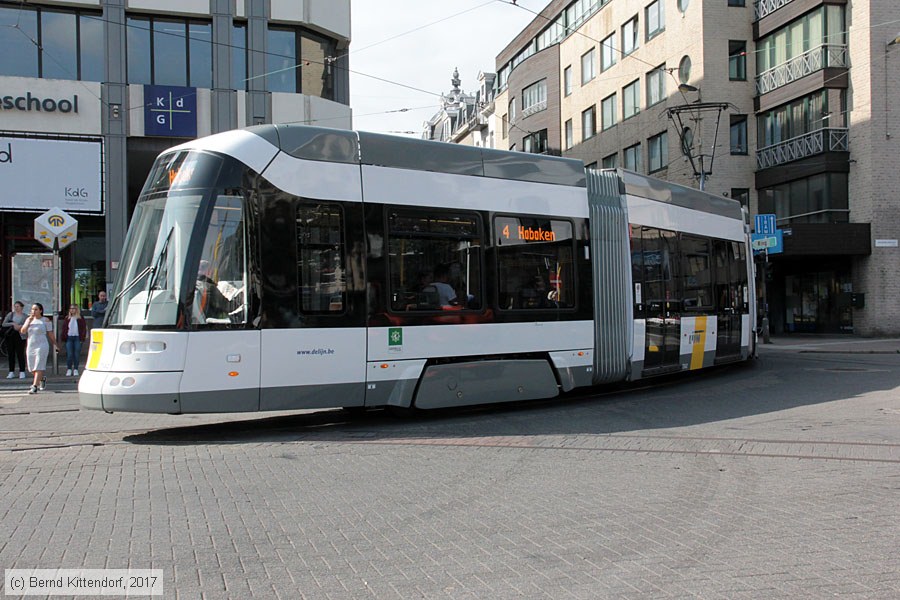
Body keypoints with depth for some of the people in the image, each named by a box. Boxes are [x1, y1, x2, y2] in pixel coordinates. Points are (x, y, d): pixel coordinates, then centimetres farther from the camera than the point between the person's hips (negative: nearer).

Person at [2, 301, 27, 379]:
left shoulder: (25, 316, 5)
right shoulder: (10, 315, 11)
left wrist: (20, 327, -17)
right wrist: (12, 324, -12)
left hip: (20, 337, -3)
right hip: (10, 337, 3)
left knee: (20, 354, -6)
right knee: (11, 354, 4)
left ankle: (22, 372, -1)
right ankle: (11, 372, 10)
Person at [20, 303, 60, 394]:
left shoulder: (45, 320, -2)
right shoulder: (29, 319, 10)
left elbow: (50, 334, 2)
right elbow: (23, 331, -1)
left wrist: (55, 344, 5)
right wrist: (29, 321, -11)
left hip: (42, 346, -5)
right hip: (30, 346, 5)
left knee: (38, 367, -12)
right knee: (32, 368, 12)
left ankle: (34, 387, -15)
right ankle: (42, 379, 39)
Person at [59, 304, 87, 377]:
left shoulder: (80, 318, 5)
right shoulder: (67, 318, 9)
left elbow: (84, 328, 4)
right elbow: (64, 329, 9)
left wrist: (82, 338, -4)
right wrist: (63, 338, 0)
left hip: (77, 338, -1)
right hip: (69, 338, 1)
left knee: (77, 354, 1)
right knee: (69, 354, -3)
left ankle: (75, 370, 9)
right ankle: (69, 369, 5)